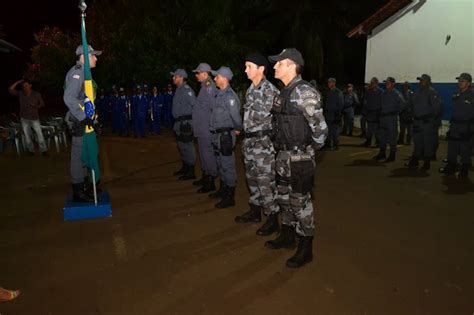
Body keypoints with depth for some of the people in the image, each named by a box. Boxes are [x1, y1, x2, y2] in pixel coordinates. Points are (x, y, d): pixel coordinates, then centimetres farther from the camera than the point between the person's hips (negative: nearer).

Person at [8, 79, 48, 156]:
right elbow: (10, 90, -5)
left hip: (34, 118, -2)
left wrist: (35, 105, -16)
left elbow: (42, 104, 3)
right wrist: (18, 82, -8)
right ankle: (31, 150, 19)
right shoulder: (20, 94, 3)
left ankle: (43, 150, 2)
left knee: (39, 134, -6)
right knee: (27, 135, 8)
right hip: (24, 119, 3)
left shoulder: (37, 94, -3)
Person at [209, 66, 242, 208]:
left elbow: (236, 115, -22)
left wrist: (238, 129, -7)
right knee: (220, 164, 19)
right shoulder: (220, 94, 12)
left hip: (226, 135, -10)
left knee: (228, 166, -2)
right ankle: (223, 189, 35)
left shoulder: (229, 95, -17)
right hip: (217, 134, 10)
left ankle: (230, 197, 6)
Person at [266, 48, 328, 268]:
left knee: (300, 202, 1)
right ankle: (287, 237, 37)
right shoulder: (284, 92, 10)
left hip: (300, 157, -9)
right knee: (284, 198, 19)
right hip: (283, 155, 9)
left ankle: (305, 249, 17)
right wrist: (280, 146, 15)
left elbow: (320, 128, -19)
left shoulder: (304, 92, -17)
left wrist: (312, 149, -6)